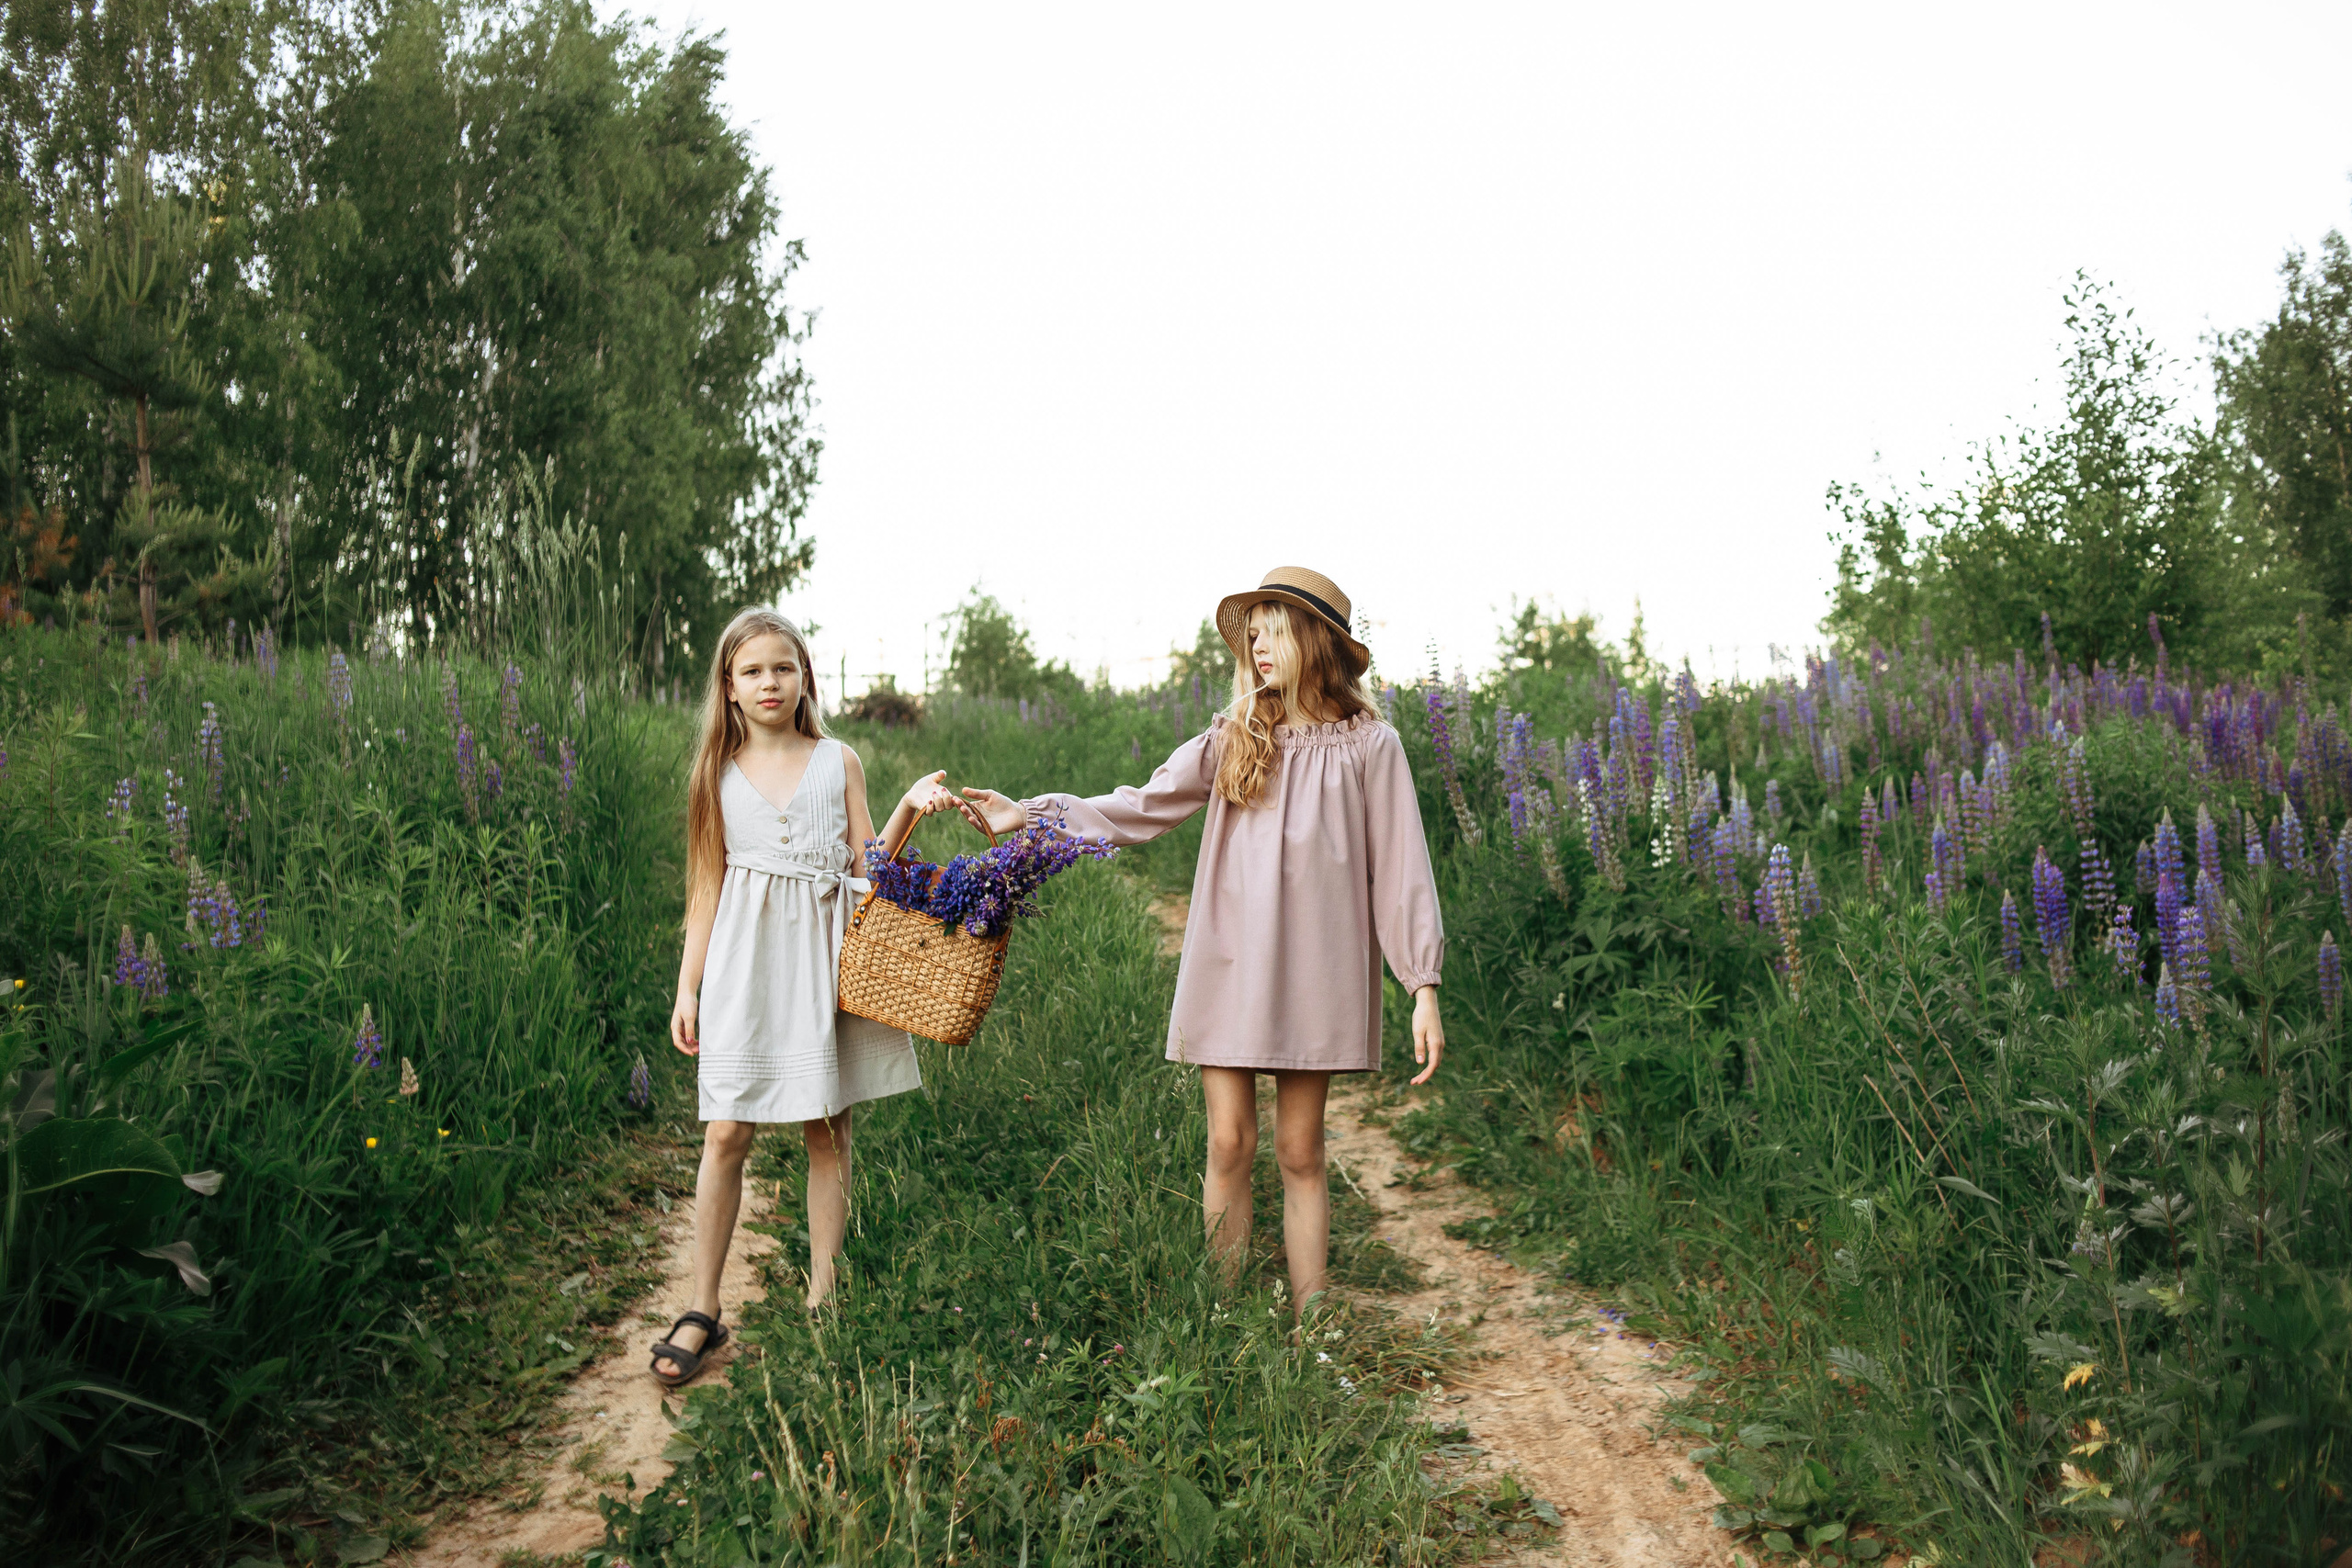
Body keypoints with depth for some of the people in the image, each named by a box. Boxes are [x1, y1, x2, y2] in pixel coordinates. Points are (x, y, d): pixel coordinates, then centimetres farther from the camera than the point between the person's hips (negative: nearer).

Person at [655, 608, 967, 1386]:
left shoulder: (839, 761, 7)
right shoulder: (720, 774, 8)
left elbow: (867, 869, 5)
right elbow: (707, 888, 10)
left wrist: (909, 809, -9)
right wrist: (688, 987, 6)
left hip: (824, 957, 0)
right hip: (747, 964, 0)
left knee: (828, 1131, 4)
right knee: (726, 1133, -4)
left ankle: (822, 1299, 15)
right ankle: (702, 1312, 7)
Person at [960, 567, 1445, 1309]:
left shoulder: (1367, 746, 1)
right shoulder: (1232, 740, 10)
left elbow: (1401, 870, -1)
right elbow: (1141, 807, 8)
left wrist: (1424, 988, -5)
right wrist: (1032, 813, -1)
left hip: (1313, 976, -2)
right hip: (1227, 966, 2)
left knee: (1300, 1152, 4)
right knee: (1228, 1145, 3)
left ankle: (1309, 1326, 14)